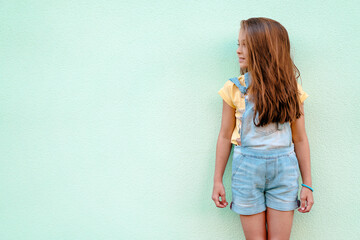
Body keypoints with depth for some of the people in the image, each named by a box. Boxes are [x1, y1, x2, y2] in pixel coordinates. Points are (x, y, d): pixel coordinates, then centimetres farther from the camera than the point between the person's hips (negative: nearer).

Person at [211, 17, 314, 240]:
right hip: (247, 170, -1)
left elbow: (300, 139, 3)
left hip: (284, 171, 1)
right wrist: (218, 180, 3)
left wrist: (307, 184, 4)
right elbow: (225, 136, 1)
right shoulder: (235, 88, -4)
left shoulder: (291, 89, -1)